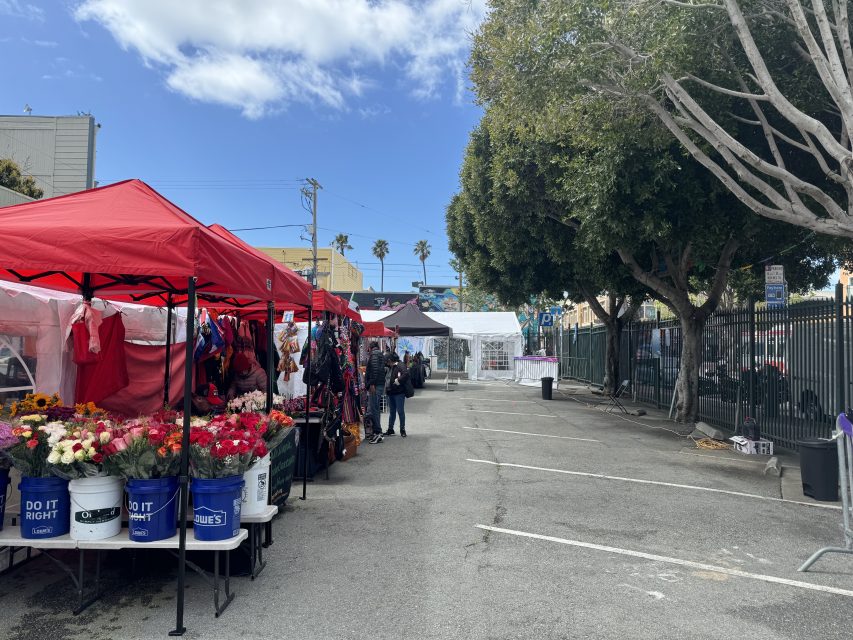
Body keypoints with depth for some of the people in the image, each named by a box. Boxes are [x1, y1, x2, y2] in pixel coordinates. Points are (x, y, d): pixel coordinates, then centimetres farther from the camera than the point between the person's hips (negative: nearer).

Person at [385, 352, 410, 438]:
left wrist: (398, 381, -21)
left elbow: (406, 374, -28)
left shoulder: (400, 366, -12)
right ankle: (390, 429, 23)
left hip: (399, 393, -9)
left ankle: (402, 430, 8)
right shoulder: (391, 367, 15)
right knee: (392, 411, 15)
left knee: (400, 411, -1)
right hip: (391, 392, 9)